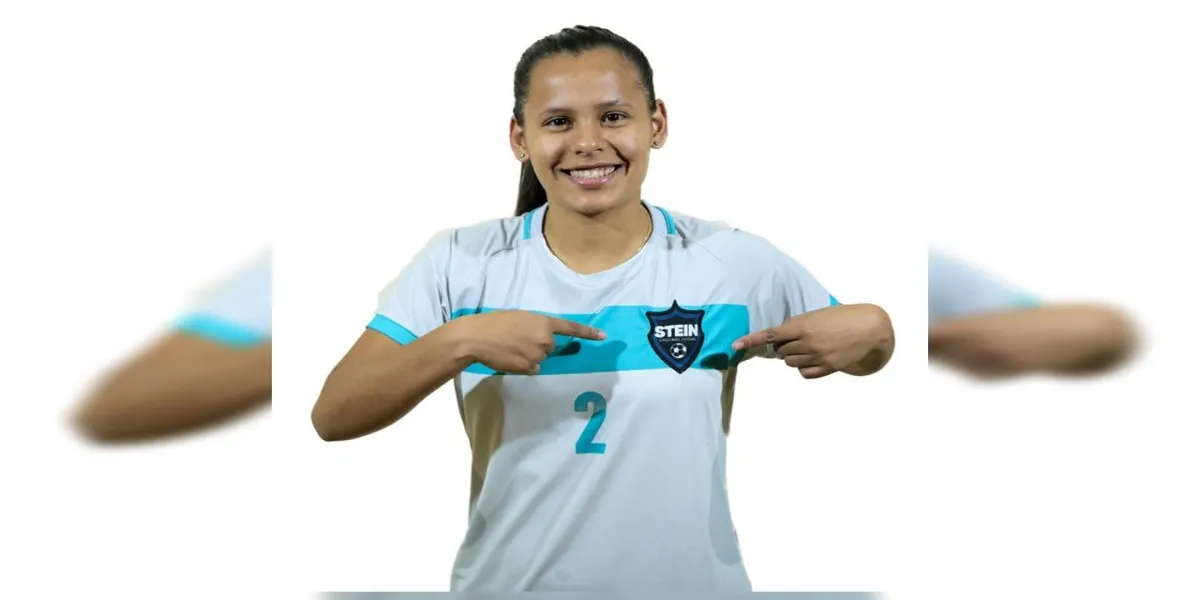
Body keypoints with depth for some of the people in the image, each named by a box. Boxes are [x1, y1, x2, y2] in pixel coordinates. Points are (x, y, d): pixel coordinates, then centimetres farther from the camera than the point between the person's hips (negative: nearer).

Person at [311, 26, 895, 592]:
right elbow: (333, 417, -13)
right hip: (504, 580, 0)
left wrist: (872, 329, -17)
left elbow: (862, 351, 5)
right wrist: (459, 342, -27)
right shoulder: (459, 264, -9)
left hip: (691, 579, 1)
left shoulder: (736, 263, -8)